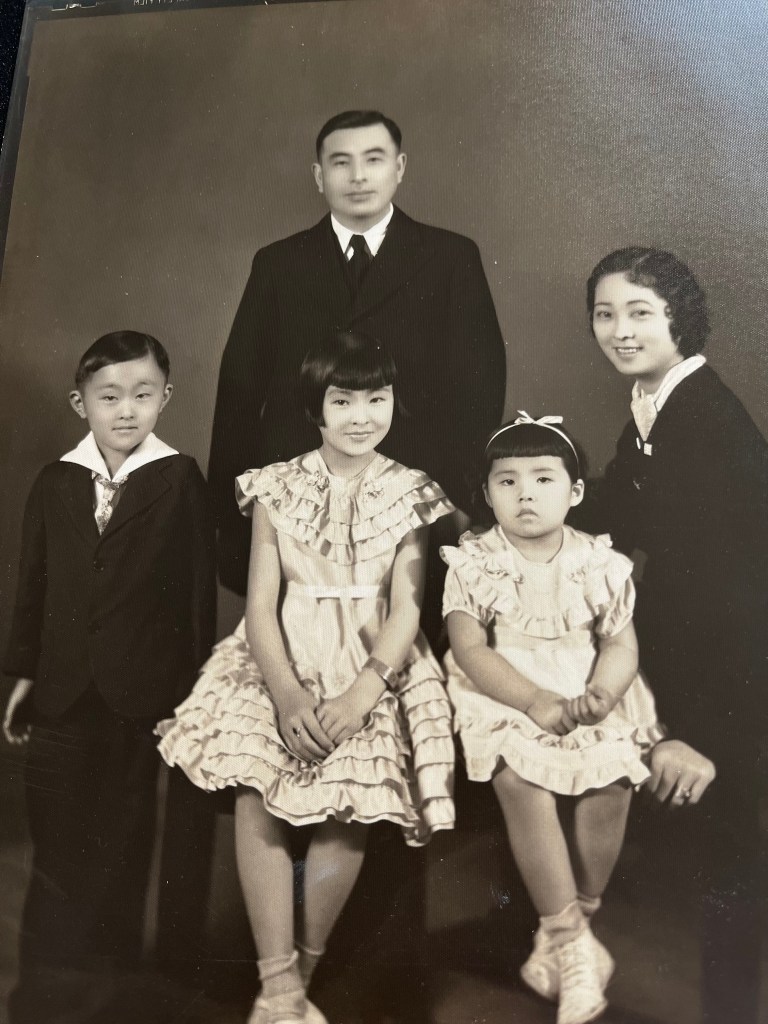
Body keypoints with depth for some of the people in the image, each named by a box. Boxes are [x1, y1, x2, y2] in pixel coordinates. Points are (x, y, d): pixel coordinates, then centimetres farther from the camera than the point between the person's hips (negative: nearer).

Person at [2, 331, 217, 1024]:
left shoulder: (180, 479, -6)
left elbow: (201, 585, -6)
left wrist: (194, 681, -6)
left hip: (141, 694, -3)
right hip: (63, 693, 3)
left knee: (120, 843, 10)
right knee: (56, 842, 12)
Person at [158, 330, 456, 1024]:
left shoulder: (411, 494, 4)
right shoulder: (277, 489, 6)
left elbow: (407, 608, -3)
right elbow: (261, 602, 0)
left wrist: (364, 691, -18)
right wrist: (285, 691, -16)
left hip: (374, 662, 0)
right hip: (285, 657, 1)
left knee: (354, 803, -18)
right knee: (256, 790, -20)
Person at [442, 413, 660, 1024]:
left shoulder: (600, 562, 4)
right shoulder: (472, 563, -1)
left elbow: (622, 642, 0)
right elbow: (470, 650, -9)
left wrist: (602, 693, -23)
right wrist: (537, 701, -23)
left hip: (592, 698, 2)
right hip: (507, 700, -2)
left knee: (613, 776, -23)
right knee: (521, 781, -28)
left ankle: (566, 927, -1)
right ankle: (575, 942, -14)